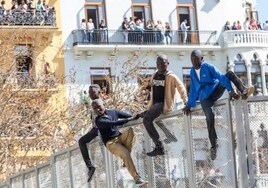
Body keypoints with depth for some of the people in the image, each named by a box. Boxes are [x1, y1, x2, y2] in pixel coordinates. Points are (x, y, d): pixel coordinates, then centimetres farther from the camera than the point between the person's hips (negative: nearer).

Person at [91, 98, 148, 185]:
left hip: (120, 138, 6)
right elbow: (114, 123, -25)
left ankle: (125, 157, -11)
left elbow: (129, 116, 3)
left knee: (130, 130, -23)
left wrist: (138, 115, -17)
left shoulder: (113, 112, 8)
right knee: (125, 153, -31)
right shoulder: (98, 121, -11)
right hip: (111, 143, -6)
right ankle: (136, 178, -32)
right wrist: (129, 119, -31)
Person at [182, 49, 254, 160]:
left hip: (215, 91, 0)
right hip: (204, 98, 0)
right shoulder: (192, 72, 8)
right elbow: (193, 89, 16)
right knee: (209, 117, -29)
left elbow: (221, 77, -14)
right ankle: (214, 146, -22)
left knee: (230, 74, -21)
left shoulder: (208, 67, -4)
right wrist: (190, 104, 13)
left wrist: (231, 90, -26)